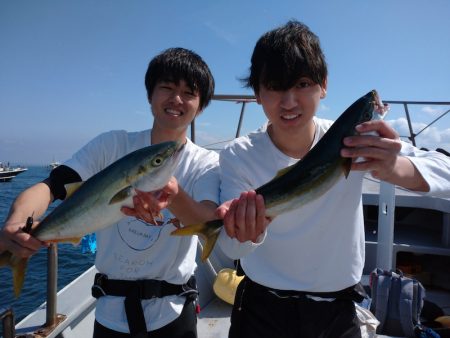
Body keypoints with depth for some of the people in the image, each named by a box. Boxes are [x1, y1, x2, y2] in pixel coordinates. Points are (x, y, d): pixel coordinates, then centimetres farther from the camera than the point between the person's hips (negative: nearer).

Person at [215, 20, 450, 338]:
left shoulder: (354, 141, -15)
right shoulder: (238, 156, -17)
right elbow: (232, 247, -19)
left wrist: (393, 168, -42)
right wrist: (248, 232, -43)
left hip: (338, 311, 2)